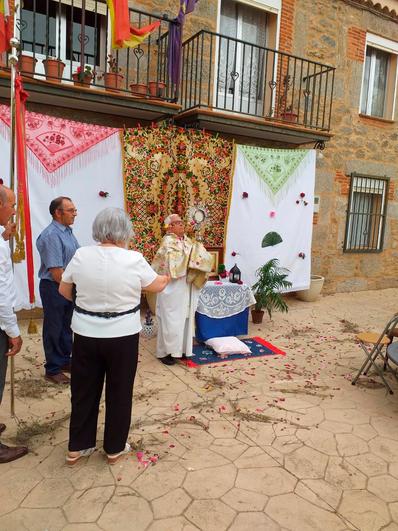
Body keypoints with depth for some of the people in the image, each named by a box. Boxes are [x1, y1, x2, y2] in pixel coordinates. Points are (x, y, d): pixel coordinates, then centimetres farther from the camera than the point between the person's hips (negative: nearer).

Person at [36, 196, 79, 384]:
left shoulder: (68, 231, 7)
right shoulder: (51, 235, -20)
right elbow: (56, 272, -23)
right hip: (54, 287, -8)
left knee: (67, 327, 18)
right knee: (54, 329, 5)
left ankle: (65, 361, 34)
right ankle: (53, 369, 19)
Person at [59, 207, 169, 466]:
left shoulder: (81, 255, -5)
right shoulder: (134, 259, -13)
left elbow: (64, 291, 7)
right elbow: (157, 285, 3)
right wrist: (166, 278, 26)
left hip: (86, 334, 3)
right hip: (122, 335, -3)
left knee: (84, 390, 17)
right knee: (119, 391, 14)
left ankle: (77, 447, 31)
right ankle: (114, 448, 28)